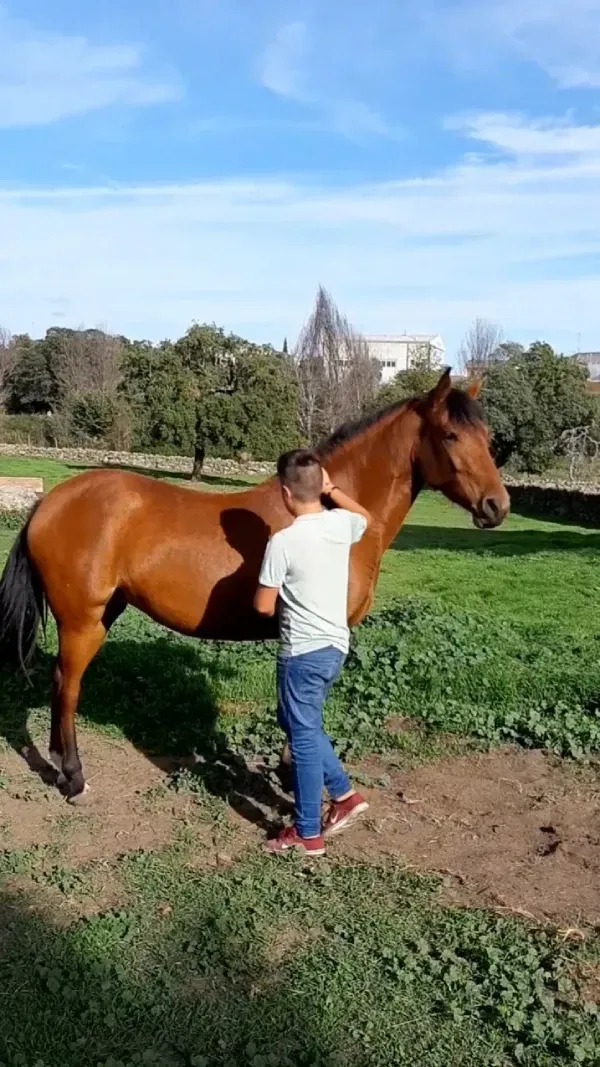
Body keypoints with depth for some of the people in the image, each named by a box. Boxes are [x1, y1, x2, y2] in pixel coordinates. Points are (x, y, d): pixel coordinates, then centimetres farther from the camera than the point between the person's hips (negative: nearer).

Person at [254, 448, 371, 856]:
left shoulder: (283, 542, -20)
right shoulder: (342, 523, -1)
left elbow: (263, 605, -11)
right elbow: (367, 517, 25)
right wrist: (332, 489, 24)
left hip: (304, 652, -7)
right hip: (336, 645, 8)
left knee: (303, 737, 5)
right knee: (300, 724, 25)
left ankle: (308, 834, 17)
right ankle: (344, 794, 27)